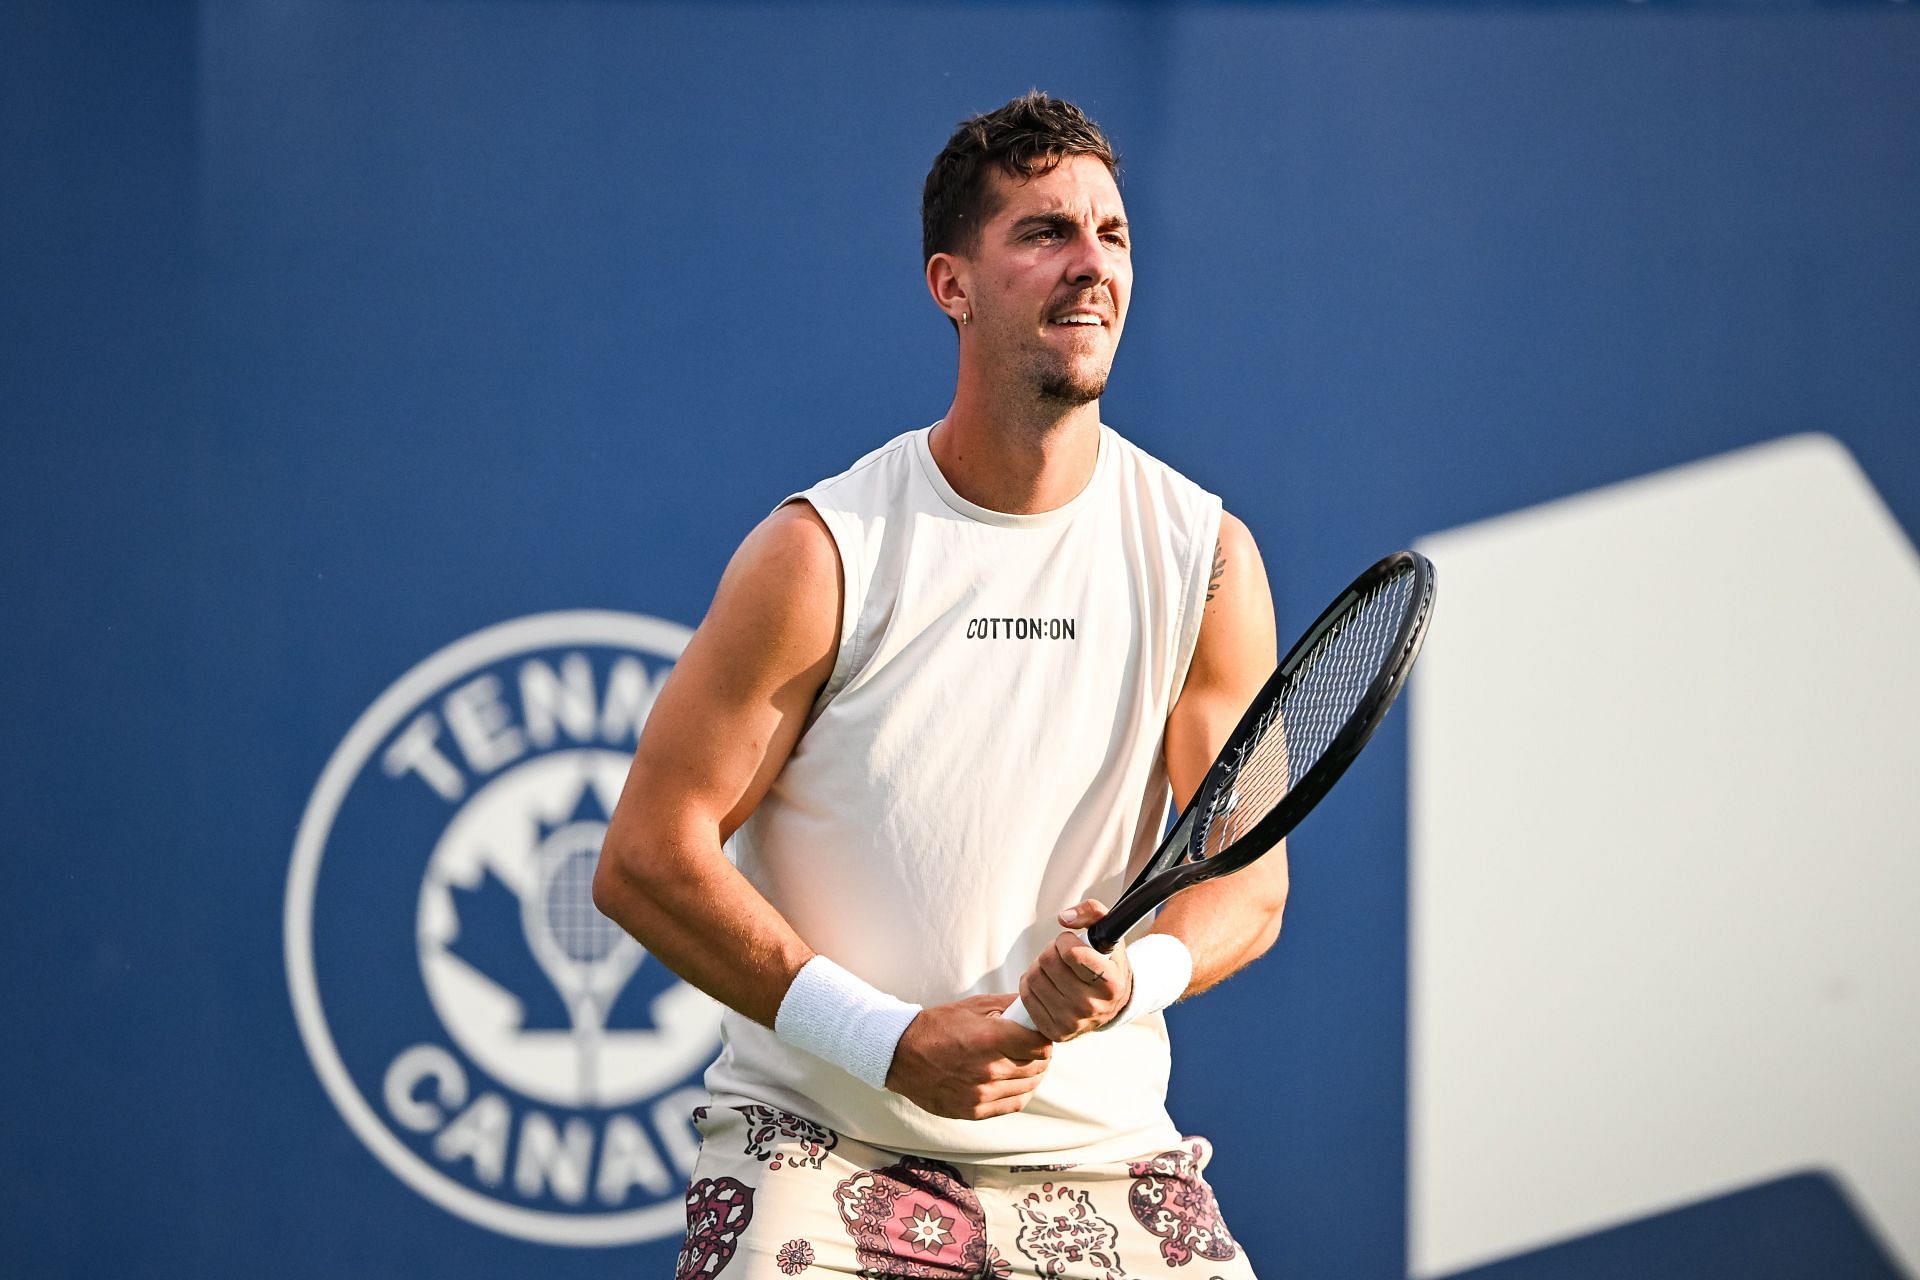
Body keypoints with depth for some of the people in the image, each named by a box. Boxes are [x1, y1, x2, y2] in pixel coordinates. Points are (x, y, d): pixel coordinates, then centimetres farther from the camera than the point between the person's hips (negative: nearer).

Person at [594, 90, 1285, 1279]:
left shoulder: (1206, 557, 0)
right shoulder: (823, 554, -8)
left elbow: (1249, 876, 2)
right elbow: (647, 857, -9)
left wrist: (1132, 978, -20)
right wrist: (883, 1037, -16)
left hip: (1101, 1148, 3)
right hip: (819, 1132, -3)